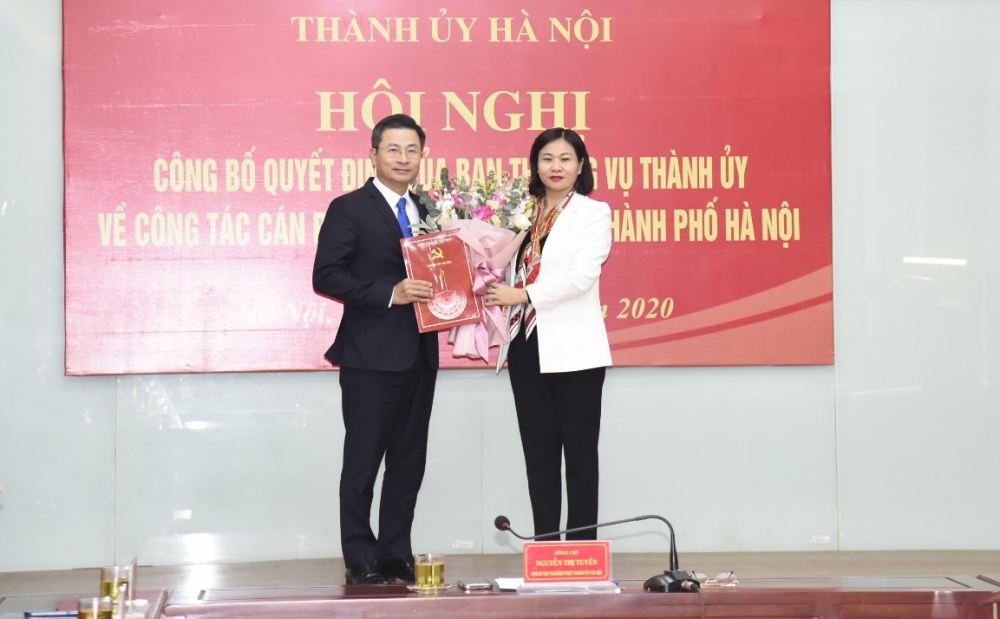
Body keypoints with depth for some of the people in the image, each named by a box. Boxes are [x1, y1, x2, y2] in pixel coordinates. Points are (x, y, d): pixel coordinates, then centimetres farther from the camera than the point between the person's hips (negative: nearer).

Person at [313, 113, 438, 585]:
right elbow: (325, 276, -13)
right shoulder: (349, 209, -5)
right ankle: (361, 563, 7)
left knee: (409, 461, 10)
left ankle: (396, 557, 19)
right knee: (363, 461, 0)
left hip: (419, 355, 6)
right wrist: (389, 294, -21)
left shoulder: (427, 211, 15)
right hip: (371, 356, -6)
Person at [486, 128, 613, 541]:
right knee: (538, 454, 8)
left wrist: (523, 294, -19)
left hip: (574, 351, -5)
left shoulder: (593, 213, -1)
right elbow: (509, 270, 12)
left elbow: (582, 275, -14)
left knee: (579, 455, 2)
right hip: (527, 348, 5)